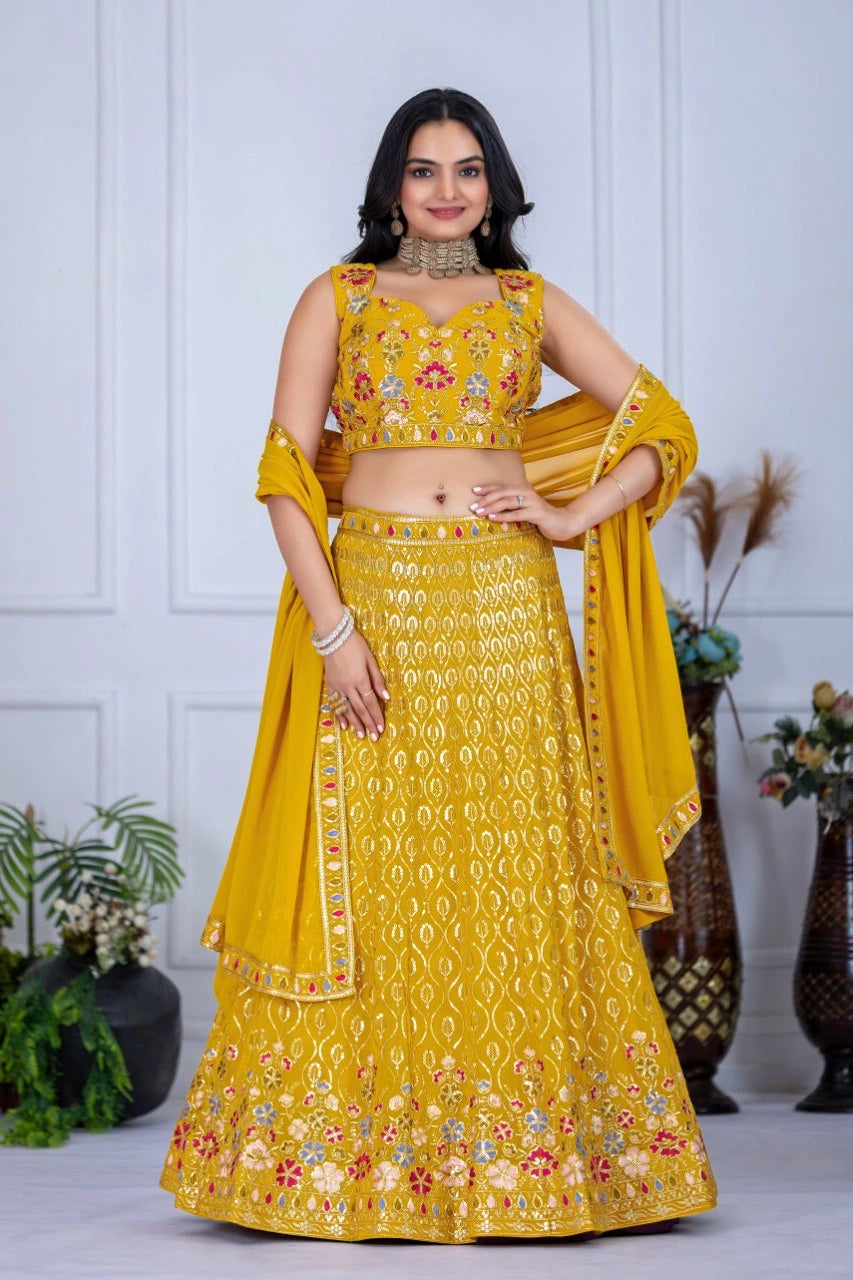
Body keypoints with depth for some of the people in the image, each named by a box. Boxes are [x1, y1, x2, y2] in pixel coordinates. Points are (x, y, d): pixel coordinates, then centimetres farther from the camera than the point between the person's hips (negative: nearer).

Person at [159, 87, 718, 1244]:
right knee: (371, 876, -2)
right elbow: (285, 470, 0)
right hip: (375, 601, -1)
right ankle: (348, 1151, 6)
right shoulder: (338, 298, 7)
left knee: (517, 878, 1)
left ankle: (524, 1150, 9)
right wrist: (331, 626, -10)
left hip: (507, 615, 1)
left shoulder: (531, 305, 12)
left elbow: (662, 428, 13)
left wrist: (576, 519, -1)